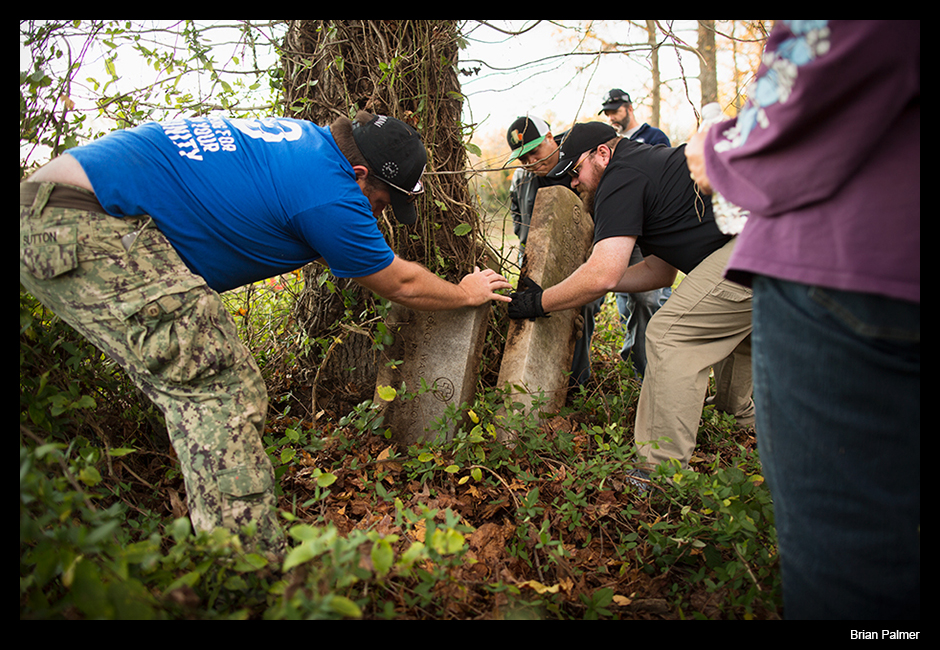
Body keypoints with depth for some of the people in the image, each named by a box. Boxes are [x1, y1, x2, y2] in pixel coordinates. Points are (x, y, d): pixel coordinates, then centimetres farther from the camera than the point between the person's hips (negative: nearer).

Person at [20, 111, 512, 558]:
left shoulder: (303, 136, 13)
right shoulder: (329, 193, -14)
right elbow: (398, 285, 1)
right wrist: (465, 294, 19)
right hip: (88, 225, -11)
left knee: (203, 391, 12)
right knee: (222, 389, -14)